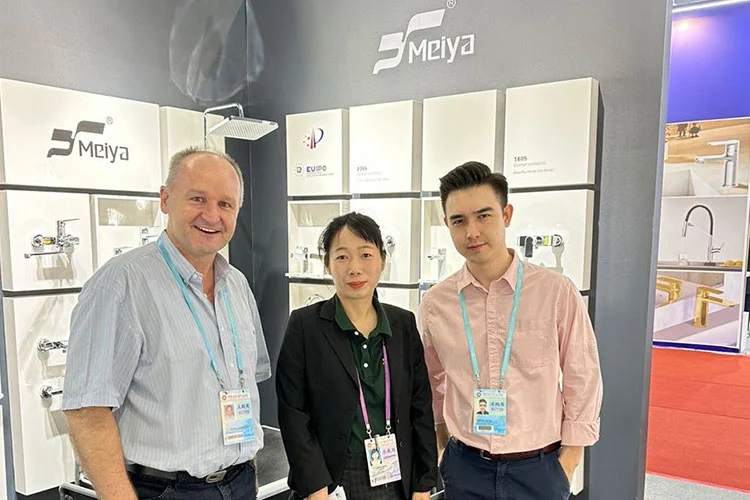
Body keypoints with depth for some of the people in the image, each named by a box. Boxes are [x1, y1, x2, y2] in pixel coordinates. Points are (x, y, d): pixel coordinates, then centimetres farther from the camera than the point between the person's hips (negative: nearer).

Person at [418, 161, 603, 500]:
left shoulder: (557, 293, -12)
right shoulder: (434, 304, -5)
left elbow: (583, 383, -4)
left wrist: (564, 470, -4)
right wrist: (446, 453, 9)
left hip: (538, 469, -1)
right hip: (465, 468, 2)